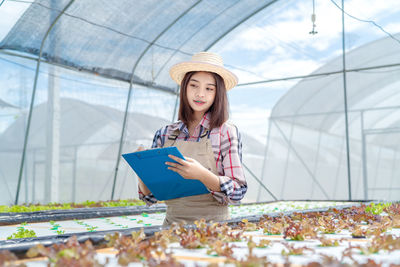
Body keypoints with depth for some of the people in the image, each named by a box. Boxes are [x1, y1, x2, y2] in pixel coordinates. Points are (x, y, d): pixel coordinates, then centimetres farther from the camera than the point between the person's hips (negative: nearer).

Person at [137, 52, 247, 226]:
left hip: (213, 224, -2)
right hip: (173, 223, 3)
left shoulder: (226, 133, -2)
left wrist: (201, 174, -20)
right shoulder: (165, 135, 7)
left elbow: (238, 192, -7)